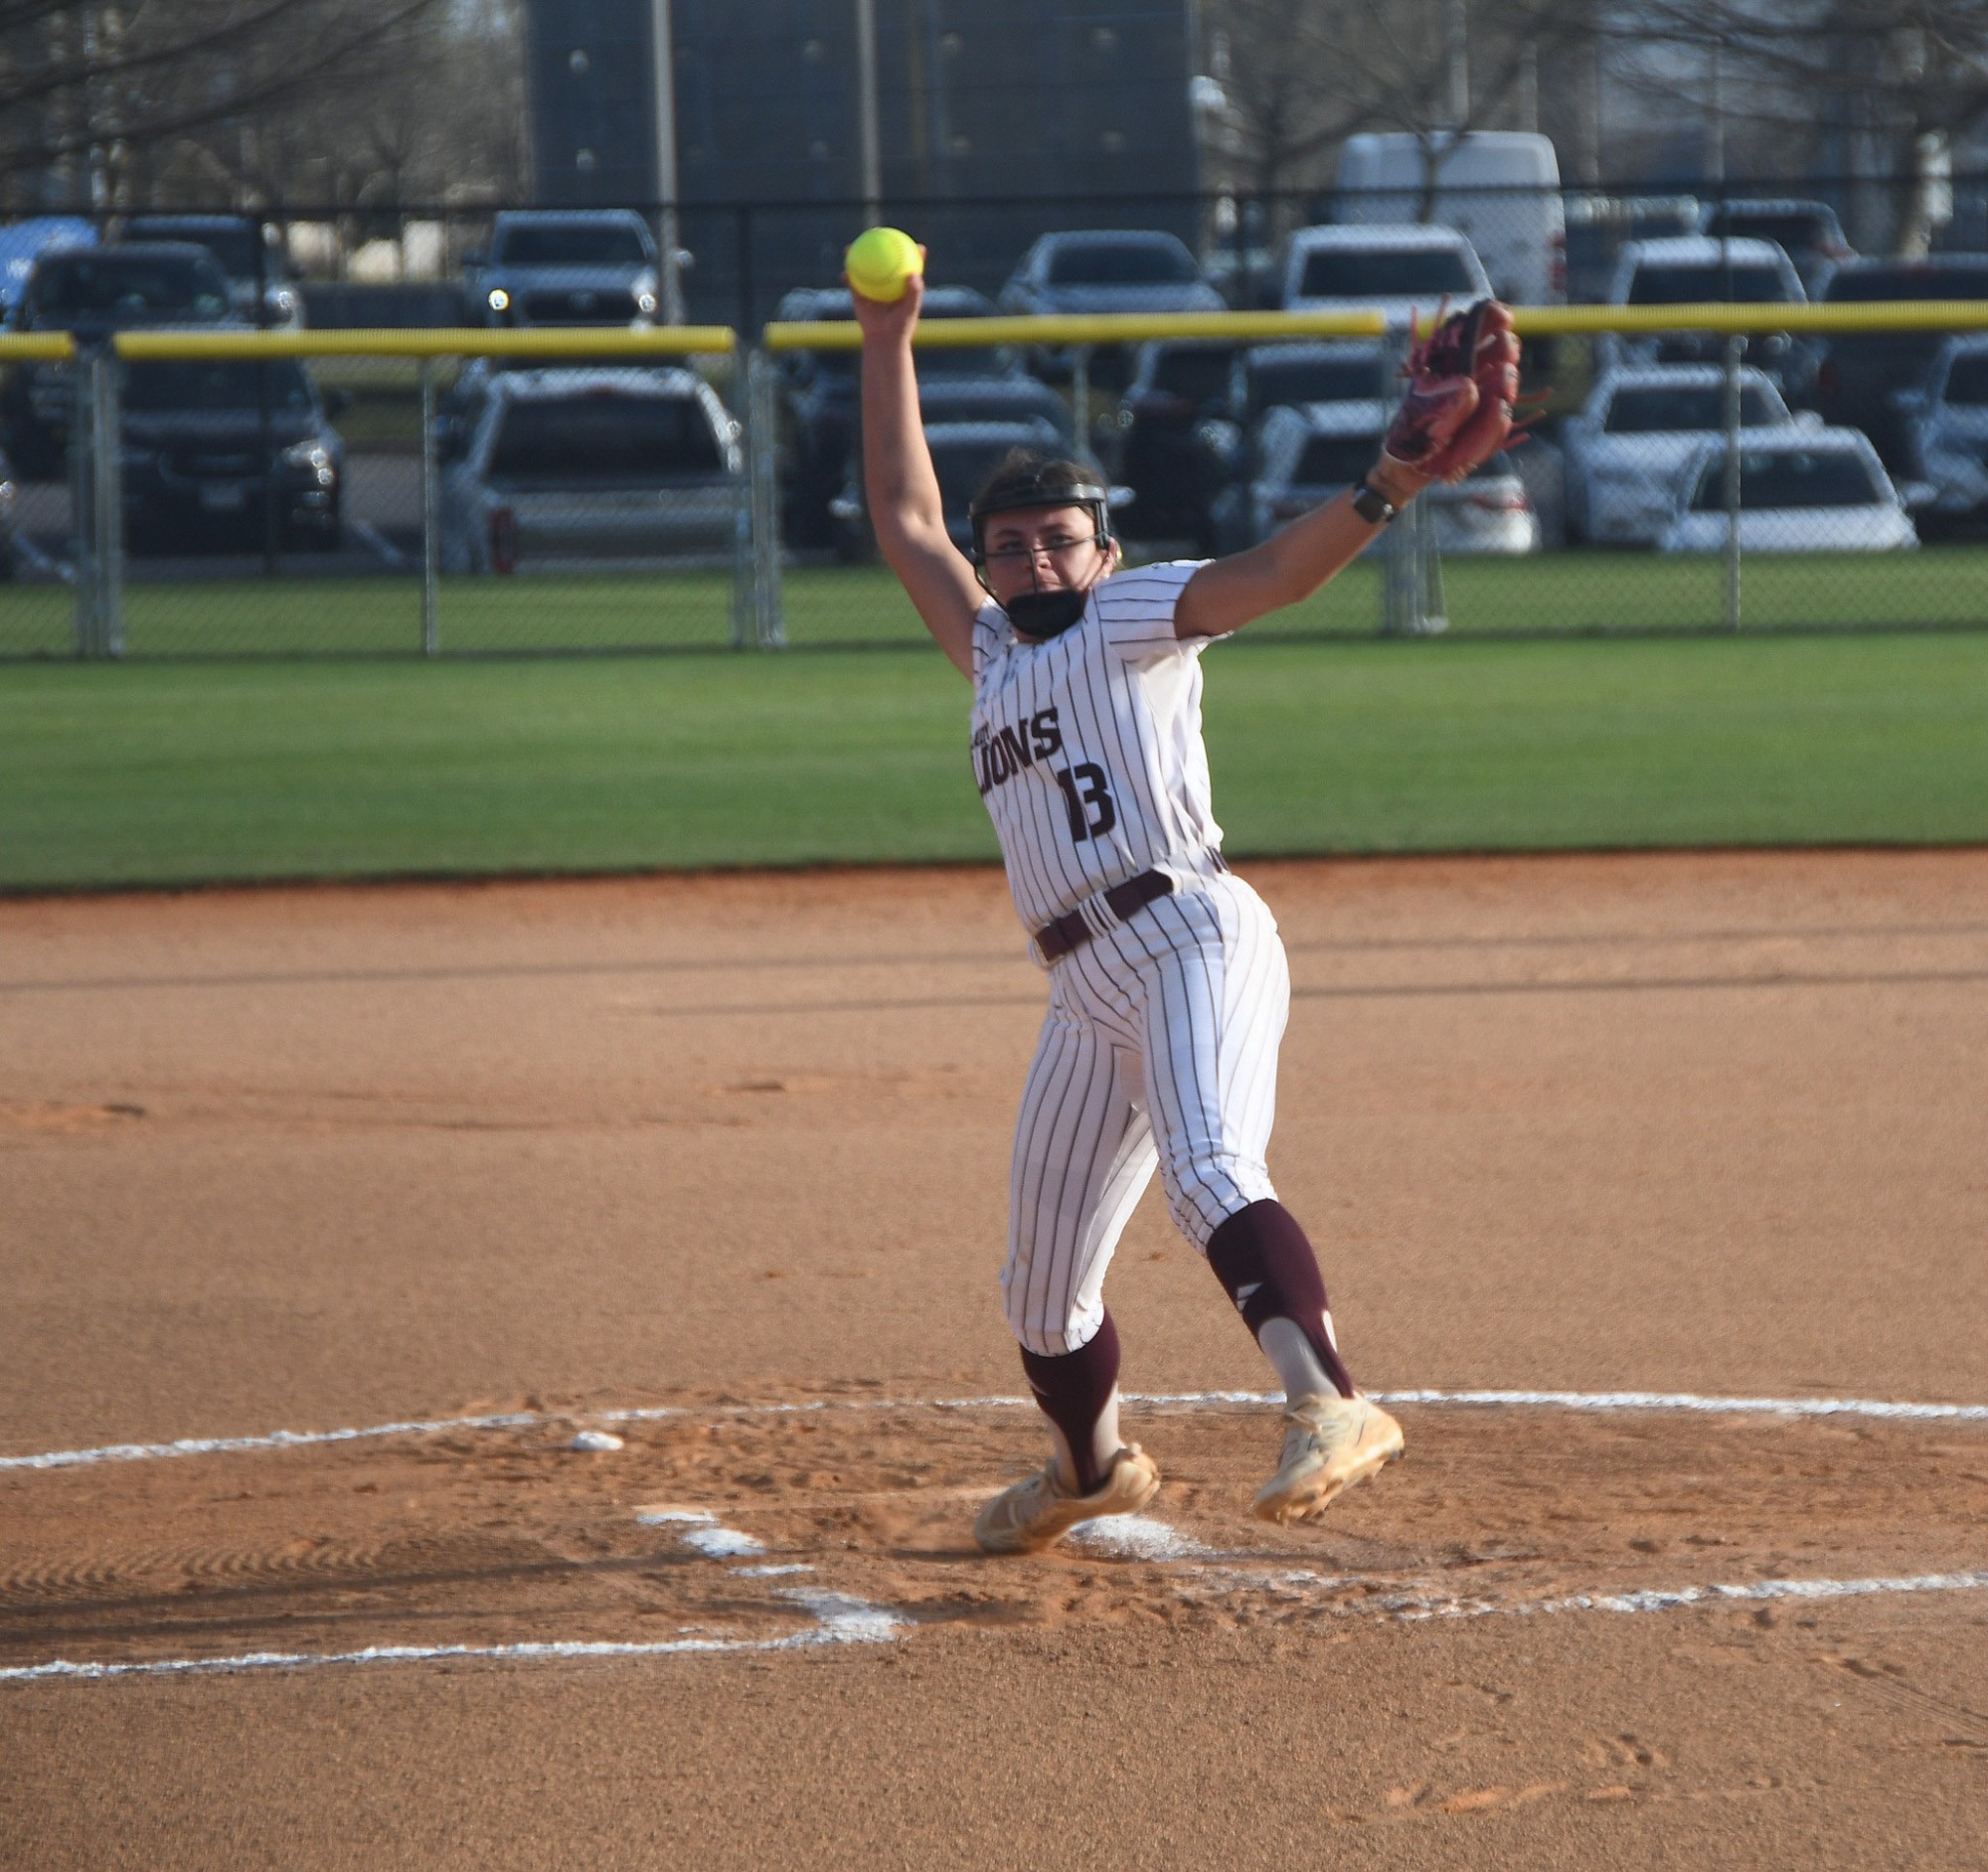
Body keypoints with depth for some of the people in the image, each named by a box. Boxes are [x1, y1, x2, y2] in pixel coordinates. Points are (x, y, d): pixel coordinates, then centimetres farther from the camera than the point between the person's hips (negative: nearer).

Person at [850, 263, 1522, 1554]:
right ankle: (1093, 1466, 41)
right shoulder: (995, 657, 25)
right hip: (1086, 991, 8)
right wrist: (888, 347, 30)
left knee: (1210, 1174, -33)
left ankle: (1334, 1407, -49)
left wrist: (1388, 487, -26)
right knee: (1044, 1285, 16)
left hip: (1192, 935, -8)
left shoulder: (1133, 618, 6)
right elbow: (906, 521, 32)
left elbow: (1274, 573, -9)